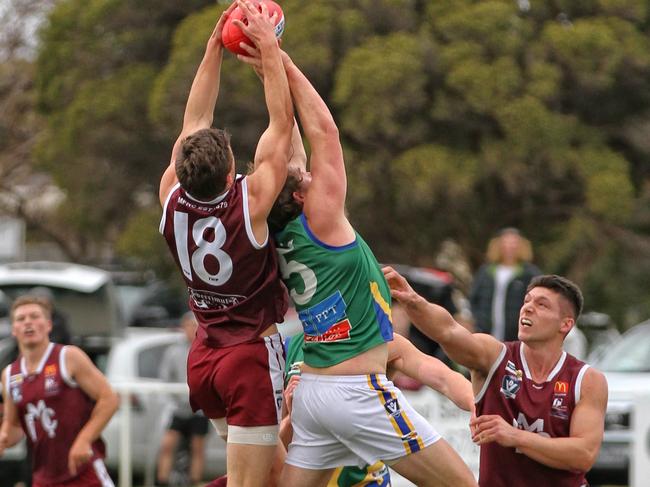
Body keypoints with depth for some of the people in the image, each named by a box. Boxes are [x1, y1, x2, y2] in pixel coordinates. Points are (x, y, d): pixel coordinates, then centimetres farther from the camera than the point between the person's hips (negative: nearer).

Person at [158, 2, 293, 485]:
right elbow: (282, 123, -13)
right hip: (252, 355, -7)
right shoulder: (249, 204, -20)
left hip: (203, 358, 7)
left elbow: (194, 124, 5)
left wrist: (216, 46, 6)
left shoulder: (172, 203, -7)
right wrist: (269, 49, -8)